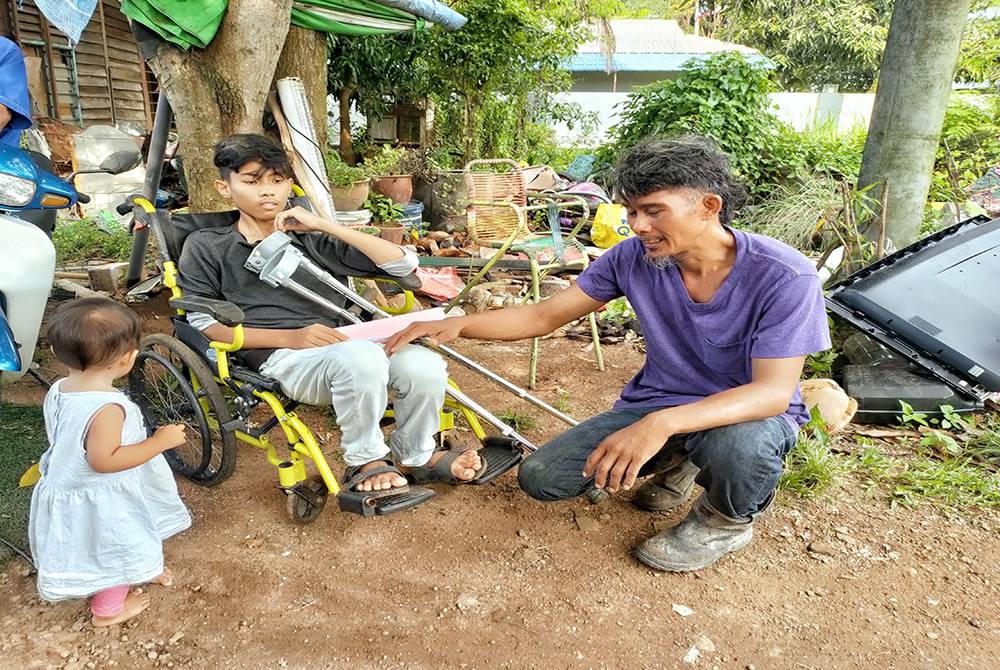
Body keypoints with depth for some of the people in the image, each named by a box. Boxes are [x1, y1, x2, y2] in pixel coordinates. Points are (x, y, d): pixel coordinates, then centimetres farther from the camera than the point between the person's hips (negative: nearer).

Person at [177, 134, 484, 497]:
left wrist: (325, 224, 1)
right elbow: (203, 325, 1)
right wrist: (291, 336, -13)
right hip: (281, 359, -4)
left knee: (423, 364, -25)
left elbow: (403, 263, 10)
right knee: (361, 357, -35)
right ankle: (365, 461, -11)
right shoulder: (206, 246, 14)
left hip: (342, 343, 4)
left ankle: (414, 456, 2)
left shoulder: (312, 241, 21)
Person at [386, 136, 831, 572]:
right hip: (656, 403, 4)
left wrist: (663, 424, -47)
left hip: (751, 412, -4)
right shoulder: (634, 257, -12)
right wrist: (459, 324, -24)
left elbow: (773, 391, -30)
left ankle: (726, 521, -2)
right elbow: (545, 316, -7)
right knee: (540, 478, -8)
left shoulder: (784, 277, -23)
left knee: (740, 442, -41)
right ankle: (675, 461, 16)